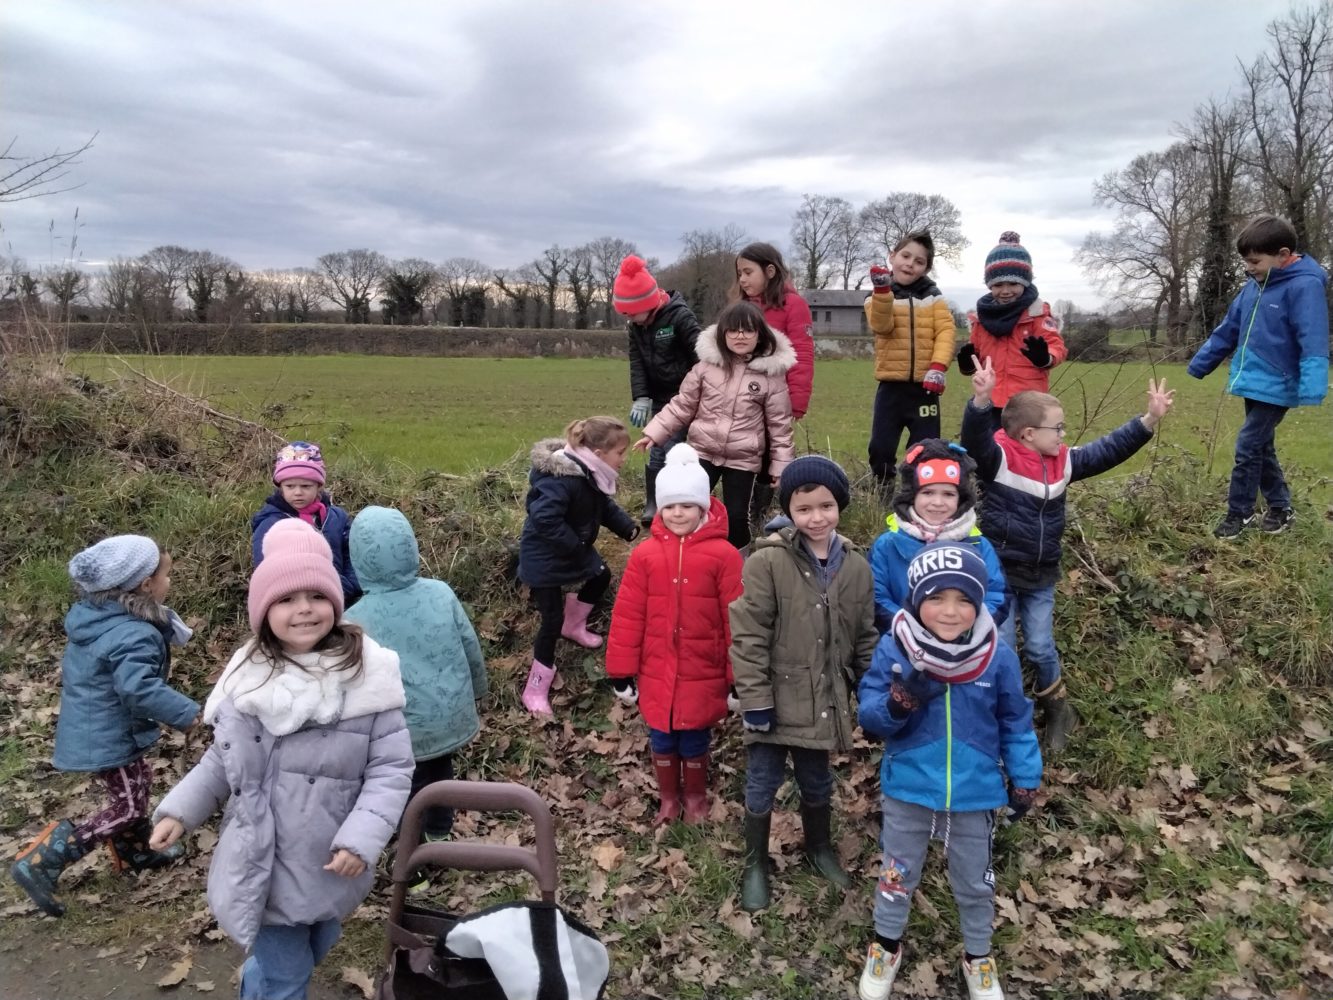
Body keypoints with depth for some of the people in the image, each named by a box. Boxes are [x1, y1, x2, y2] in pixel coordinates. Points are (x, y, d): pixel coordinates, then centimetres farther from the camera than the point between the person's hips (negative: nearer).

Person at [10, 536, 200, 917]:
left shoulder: (90, 615, 1)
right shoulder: (135, 635, -29)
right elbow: (139, 689, -38)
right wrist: (185, 713, -27)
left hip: (89, 726, 10)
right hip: (109, 736, -10)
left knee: (137, 785, 24)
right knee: (128, 808, 2)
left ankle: (133, 853, 40)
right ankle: (41, 861, 0)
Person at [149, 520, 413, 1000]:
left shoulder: (367, 675, -17)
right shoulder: (247, 675, -6)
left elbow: (392, 769, -14)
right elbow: (224, 758, 9)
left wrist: (361, 839, -23)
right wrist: (180, 810, -1)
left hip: (331, 866, 0)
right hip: (261, 866, 0)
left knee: (313, 954, 26)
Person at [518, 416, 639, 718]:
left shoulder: (592, 473, -3)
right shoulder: (562, 479, -33)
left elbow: (605, 507, 10)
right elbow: (545, 520, -40)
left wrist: (629, 528, -4)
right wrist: (576, 547, -31)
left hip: (574, 547, 9)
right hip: (545, 557, -9)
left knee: (601, 577, 26)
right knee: (552, 619, -6)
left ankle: (572, 626, 48)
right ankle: (535, 690, 7)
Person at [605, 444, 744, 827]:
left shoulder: (723, 555, -10)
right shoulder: (645, 555, -5)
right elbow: (627, 616, -2)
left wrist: (738, 677, -5)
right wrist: (621, 673, -1)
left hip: (703, 674, -2)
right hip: (657, 673, 2)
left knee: (695, 743, 14)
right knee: (662, 741, 17)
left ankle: (696, 799, 39)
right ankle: (668, 799, 39)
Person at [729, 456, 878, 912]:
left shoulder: (856, 566, -2)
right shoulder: (767, 561, -16)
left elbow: (865, 637, 8)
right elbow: (747, 636, -16)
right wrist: (755, 699, -16)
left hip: (824, 702, 4)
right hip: (776, 700, -3)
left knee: (817, 782, 22)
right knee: (762, 784, 11)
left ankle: (820, 847, 47)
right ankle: (756, 864, 32)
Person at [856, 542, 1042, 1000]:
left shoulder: (998, 658, -14)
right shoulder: (893, 650, -17)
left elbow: (1015, 722, 0)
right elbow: (868, 714, -15)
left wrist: (1024, 780, 4)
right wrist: (900, 701, -35)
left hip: (975, 792, 1)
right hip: (907, 789, 0)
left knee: (975, 882, 22)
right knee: (898, 873, 21)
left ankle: (978, 958, 47)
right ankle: (886, 946, 46)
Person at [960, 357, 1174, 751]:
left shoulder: (1064, 461, 2)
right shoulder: (999, 459, -17)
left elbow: (1108, 450, 6)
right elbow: (975, 438, -36)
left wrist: (1149, 420, -2)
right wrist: (981, 400, -54)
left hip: (1041, 577, 5)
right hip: (999, 574, -4)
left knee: (1041, 648, 9)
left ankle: (1056, 710, 32)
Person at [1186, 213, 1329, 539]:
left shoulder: (1304, 286, -16)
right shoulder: (1254, 286, 6)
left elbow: (1314, 343, -24)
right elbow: (1227, 331, 16)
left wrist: (1311, 392, -33)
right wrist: (1197, 367, 19)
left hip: (1276, 388, -8)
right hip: (1253, 384, 8)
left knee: (1247, 448, -5)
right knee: (1261, 448, 16)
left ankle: (1239, 513, 10)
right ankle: (1281, 508, 31)